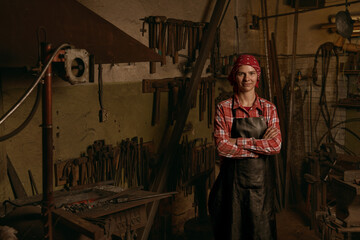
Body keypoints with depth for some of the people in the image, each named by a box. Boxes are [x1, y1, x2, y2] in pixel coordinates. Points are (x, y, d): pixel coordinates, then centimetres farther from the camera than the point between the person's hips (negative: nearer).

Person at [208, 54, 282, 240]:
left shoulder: (269, 108, 3)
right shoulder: (224, 108, -3)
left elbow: (276, 145, -7)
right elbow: (222, 146, -13)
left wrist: (239, 141, -14)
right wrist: (261, 144, -12)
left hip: (261, 176, 2)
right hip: (233, 176, -2)